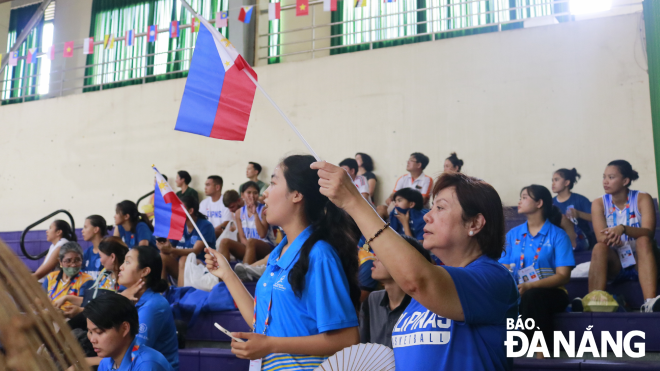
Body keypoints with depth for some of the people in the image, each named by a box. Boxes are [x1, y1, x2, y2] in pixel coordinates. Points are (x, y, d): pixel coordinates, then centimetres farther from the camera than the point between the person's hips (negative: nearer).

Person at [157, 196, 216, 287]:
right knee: (162, 257, -19)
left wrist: (172, 250, -36)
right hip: (180, 268, 5)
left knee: (184, 259, -33)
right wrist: (164, 247, -24)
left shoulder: (205, 226, -9)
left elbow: (195, 251, -22)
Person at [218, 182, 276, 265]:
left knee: (250, 241, -37)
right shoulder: (239, 212, 8)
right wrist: (248, 245, -19)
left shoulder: (263, 209, -5)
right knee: (224, 242, -19)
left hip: (266, 247, -4)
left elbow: (262, 235, -14)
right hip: (246, 246, 4)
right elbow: (242, 237, 4)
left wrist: (255, 213, -20)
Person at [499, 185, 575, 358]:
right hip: (520, 292, 3)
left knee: (532, 296, -39)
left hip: (551, 293, -3)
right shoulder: (513, 234, 11)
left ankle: (542, 354, -30)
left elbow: (563, 276, -9)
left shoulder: (558, 235, -2)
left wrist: (530, 286, -24)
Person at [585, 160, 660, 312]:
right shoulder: (599, 203, 0)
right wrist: (611, 237, -36)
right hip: (614, 264, 1)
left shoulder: (642, 199, -4)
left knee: (644, 241, -31)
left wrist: (623, 228, -40)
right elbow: (600, 237, -14)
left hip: (641, 261, 0)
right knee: (599, 248, -30)